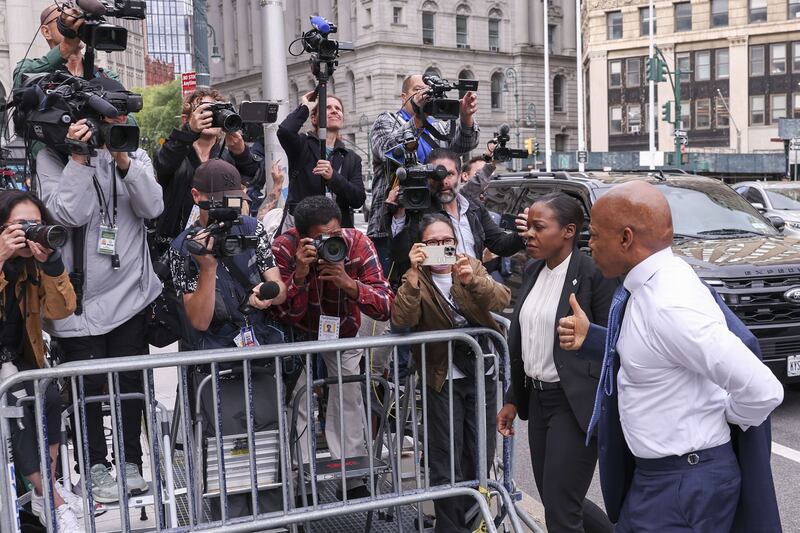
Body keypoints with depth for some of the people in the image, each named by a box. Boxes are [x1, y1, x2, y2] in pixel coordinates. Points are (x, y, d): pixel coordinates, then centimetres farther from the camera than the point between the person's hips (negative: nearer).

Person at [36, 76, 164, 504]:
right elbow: (69, 214, -15)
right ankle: (96, 467, 20)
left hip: (131, 290, 3)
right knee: (87, 385, 5)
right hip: (80, 295, -3)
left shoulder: (135, 156, 8)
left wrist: (123, 161, -16)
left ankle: (130, 462, 24)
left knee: (131, 380, 10)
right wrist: (79, 157, -19)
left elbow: (152, 207, -6)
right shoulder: (52, 158, -2)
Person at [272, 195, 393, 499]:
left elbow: (385, 307, -30)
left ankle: (353, 479, 14)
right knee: (298, 405, -4)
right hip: (299, 335, -1)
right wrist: (300, 274, -43)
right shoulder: (284, 248, -28)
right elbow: (288, 316, -28)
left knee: (348, 400, -1)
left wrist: (348, 283, -45)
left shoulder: (358, 244, -26)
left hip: (344, 333, 1)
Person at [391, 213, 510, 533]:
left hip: (482, 373, 3)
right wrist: (414, 273, -30)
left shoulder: (472, 268, 3)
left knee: (481, 457, 14)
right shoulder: (417, 280, -4)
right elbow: (401, 320, -22)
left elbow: (502, 300, -14)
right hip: (443, 378, -3)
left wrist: (473, 280, -32)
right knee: (446, 464, 2)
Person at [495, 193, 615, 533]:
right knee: (555, 499, 18)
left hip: (574, 403, -8)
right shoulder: (532, 271, 8)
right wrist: (514, 399, 15)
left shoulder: (593, 274, -14)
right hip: (537, 398, 8)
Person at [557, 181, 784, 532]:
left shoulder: (670, 305, -29)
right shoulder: (653, 282, 0)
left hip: (681, 485, -8)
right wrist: (589, 338, 2)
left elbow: (763, 391, -30)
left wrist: (723, 420, -12)